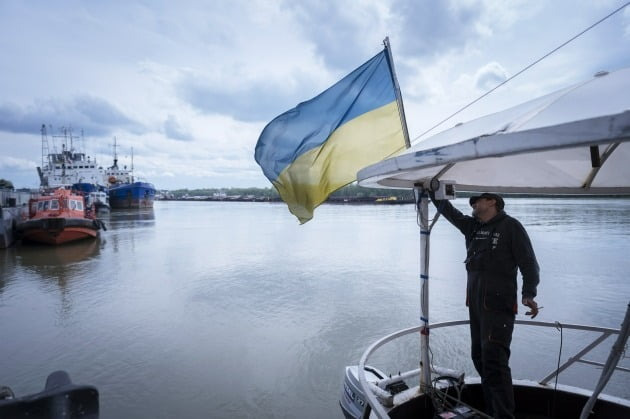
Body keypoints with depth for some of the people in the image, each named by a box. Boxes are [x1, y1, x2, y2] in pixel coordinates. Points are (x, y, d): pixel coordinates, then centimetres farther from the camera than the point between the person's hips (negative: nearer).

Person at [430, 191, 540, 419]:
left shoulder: (510, 226, -3)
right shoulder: (472, 226, 14)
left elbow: (528, 262, -8)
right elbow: (448, 211, 20)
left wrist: (529, 293, -20)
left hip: (498, 304, -7)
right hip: (475, 304, 7)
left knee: (494, 360, -12)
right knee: (479, 357, 12)